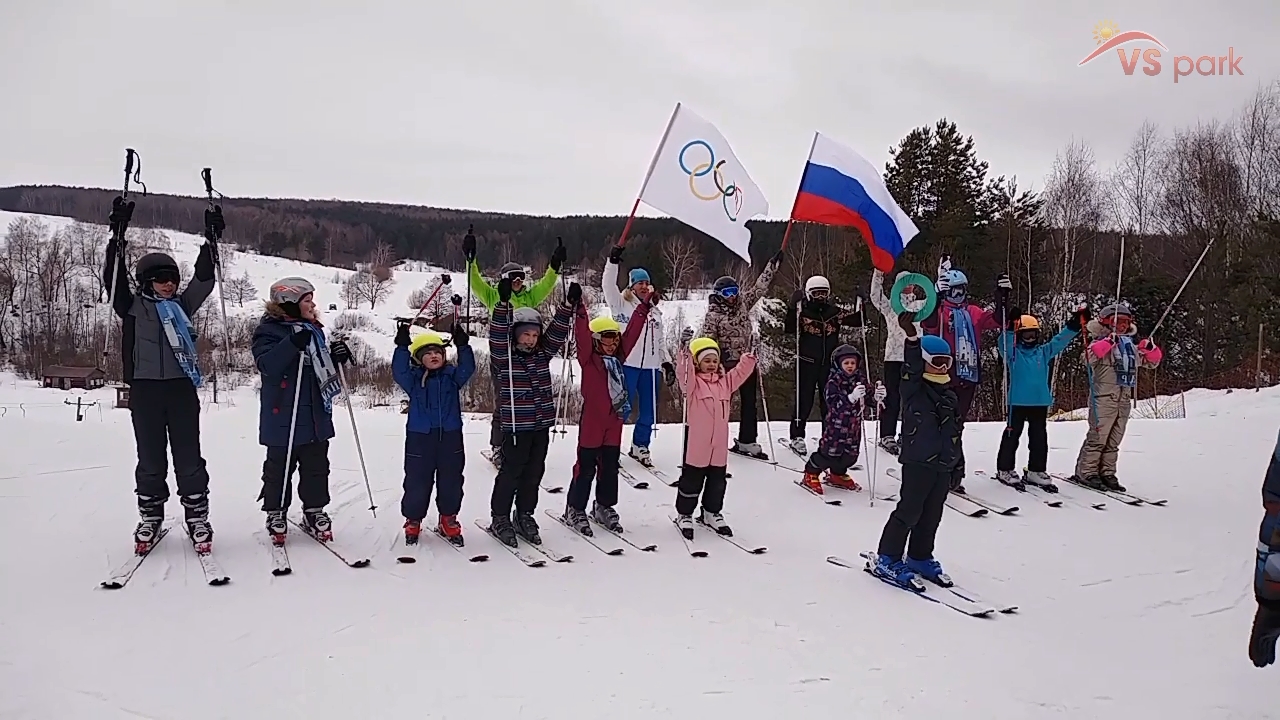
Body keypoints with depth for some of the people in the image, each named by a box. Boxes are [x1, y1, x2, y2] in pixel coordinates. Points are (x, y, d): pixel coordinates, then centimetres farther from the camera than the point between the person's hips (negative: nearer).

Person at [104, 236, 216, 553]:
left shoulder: (182, 304, 14)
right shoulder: (134, 306, 7)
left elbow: (204, 279, 6)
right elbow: (113, 279, -3)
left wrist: (210, 241, -1)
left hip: (182, 388, 1)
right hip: (145, 390, -1)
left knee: (189, 458, 2)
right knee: (150, 459, 6)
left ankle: (197, 517, 9)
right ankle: (150, 517, 18)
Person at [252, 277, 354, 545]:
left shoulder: (314, 330, 14)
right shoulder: (270, 330, -8)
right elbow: (267, 365, -23)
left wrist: (335, 357, 0)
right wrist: (293, 344, -34)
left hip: (316, 415, 6)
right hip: (283, 418, -6)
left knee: (316, 466, 11)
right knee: (280, 468, 4)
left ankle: (314, 511, 23)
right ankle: (275, 513, 19)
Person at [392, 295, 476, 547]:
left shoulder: (452, 375, 7)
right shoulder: (413, 379, 2)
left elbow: (467, 368, -9)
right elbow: (399, 370, -15)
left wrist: (463, 345, -22)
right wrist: (402, 345, -25)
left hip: (450, 437, 2)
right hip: (420, 437, -2)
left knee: (451, 481, 9)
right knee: (417, 482, 3)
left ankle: (448, 521, 23)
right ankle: (413, 521, 20)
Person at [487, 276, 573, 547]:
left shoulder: (542, 354, 9)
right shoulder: (503, 357, -6)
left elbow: (557, 333, 6)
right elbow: (498, 335, -21)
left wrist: (569, 304, -4)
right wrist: (503, 304, -31)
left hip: (541, 425, 6)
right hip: (516, 426, -5)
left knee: (534, 472, 12)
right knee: (511, 472, 1)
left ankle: (524, 516, 25)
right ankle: (500, 519, 14)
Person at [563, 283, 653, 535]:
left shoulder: (618, 356, 9)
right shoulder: (589, 358, -8)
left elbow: (632, 332, 12)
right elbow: (582, 335, -22)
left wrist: (645, 308, 12)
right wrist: (579, 309, -34)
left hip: (614, 420, 6)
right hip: (591, 421, -6)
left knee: (610, 467, 15)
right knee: (586, 467, 1)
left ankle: (604, 506, 29)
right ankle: (574, 509, 11)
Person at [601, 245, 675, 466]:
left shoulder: (655, 311, 18)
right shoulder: (621, 304, 3)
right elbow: (608, 285, -12)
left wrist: (667, 363, 13)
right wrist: (613, 262, -22)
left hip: (650, 367, 5)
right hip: (627, 364, -5)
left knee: (648, 411, 9)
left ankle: (640, 446, 24)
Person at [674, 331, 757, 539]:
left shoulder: (725, 381, 11)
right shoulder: (692, 382, -8)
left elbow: (741, 371, 12)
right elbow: (683, 372, -26)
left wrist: (749, 356, -3)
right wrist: (685, 349, -39)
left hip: (719, 442, 6)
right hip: (696, 441, -5)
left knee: (717, 481, 16)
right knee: (691, 481, 5)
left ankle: (711, 513, 32)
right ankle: (684, 514, 19)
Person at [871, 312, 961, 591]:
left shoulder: (950, 393, 14)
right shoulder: (914, 388, -7)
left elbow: (955, 430, 19)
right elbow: (911, 367, -28)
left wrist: (958, 461, 21)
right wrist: (911, 337, -43)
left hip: (944, 464, 7)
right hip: (918, 461, -7)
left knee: (932, 514, 14)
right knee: (909, 511, -5)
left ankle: (920, 557, 28)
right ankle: (886, 559, 3)